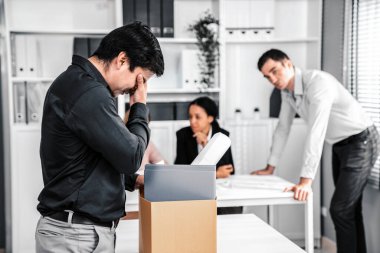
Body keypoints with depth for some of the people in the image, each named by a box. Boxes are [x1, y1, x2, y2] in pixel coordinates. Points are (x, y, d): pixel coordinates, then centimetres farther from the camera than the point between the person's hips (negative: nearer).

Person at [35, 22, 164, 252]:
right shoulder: (89, 94, -22)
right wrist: (140, 107, -4)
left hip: (83, 228, 10)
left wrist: (132, 180, 14)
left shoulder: (77, 82, 12)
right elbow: (130, 156, -17)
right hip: (78, 234, -10)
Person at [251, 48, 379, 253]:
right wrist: (270, 167, 12)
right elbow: (282, 128, 10)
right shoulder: (287, 90, -1)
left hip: (360, 143, -9)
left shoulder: (318, 82, -29)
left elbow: (316, 132, -36)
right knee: (348, 208, 15)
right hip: (340, 145, 9)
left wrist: (305, 181, -41)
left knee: (340, 209, -12)